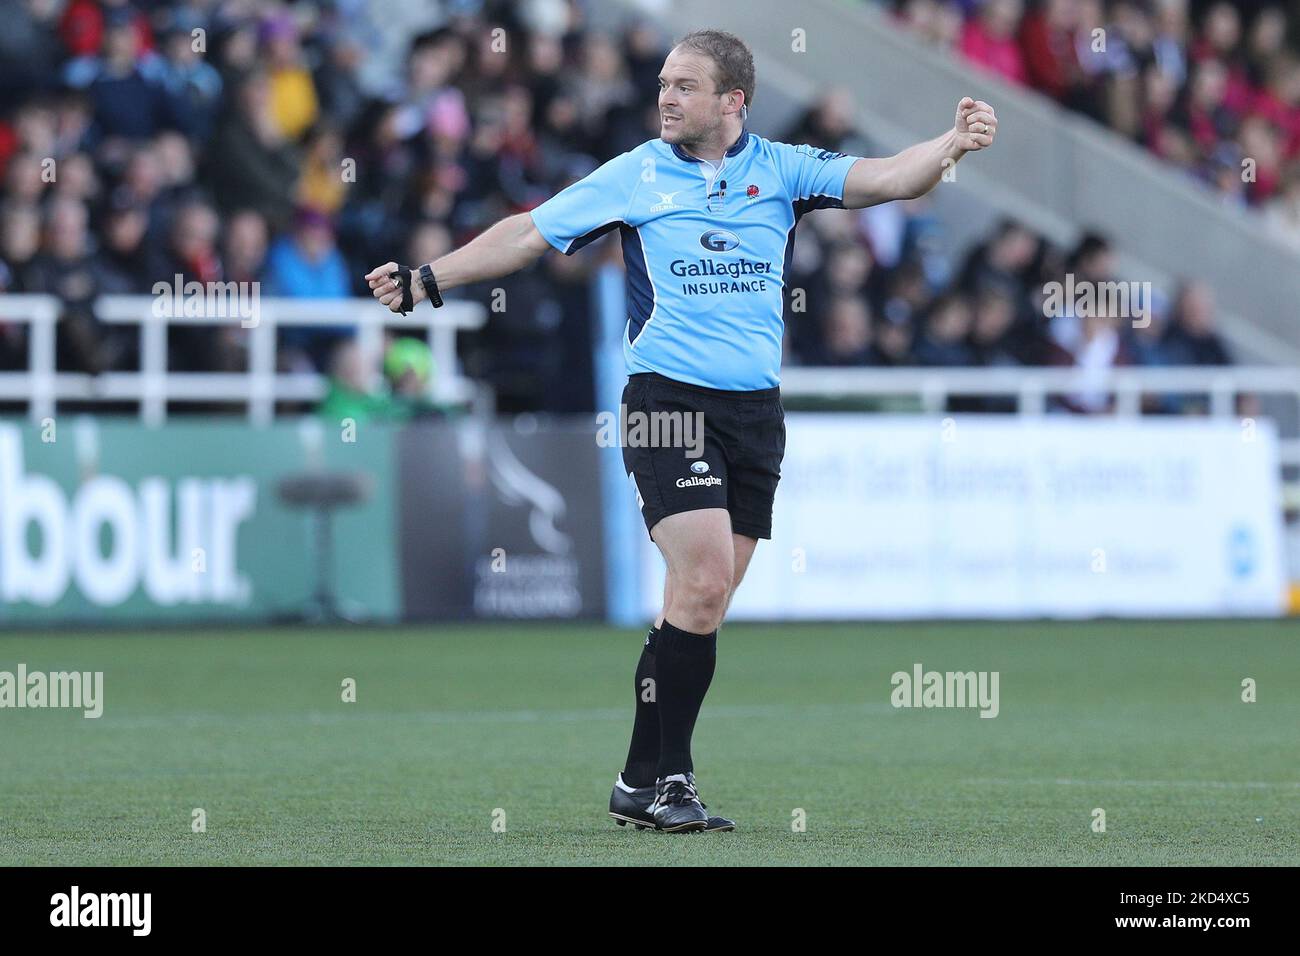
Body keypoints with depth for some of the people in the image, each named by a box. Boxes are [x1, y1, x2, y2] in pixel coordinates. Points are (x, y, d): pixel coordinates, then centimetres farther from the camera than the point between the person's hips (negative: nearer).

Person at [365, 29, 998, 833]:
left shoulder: (779, 169, 6)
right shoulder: (635, 176, 3)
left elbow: (884, 179, -3)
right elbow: (528, 235, 6)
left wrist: (954, 143, -22)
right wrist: (425, 280, 2)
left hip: (756, 406, 3)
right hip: (667, 399, -3)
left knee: (705, 602, 4)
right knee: (704, 577, -17)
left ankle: (648, 780, 12)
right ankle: (659, 780, -8)